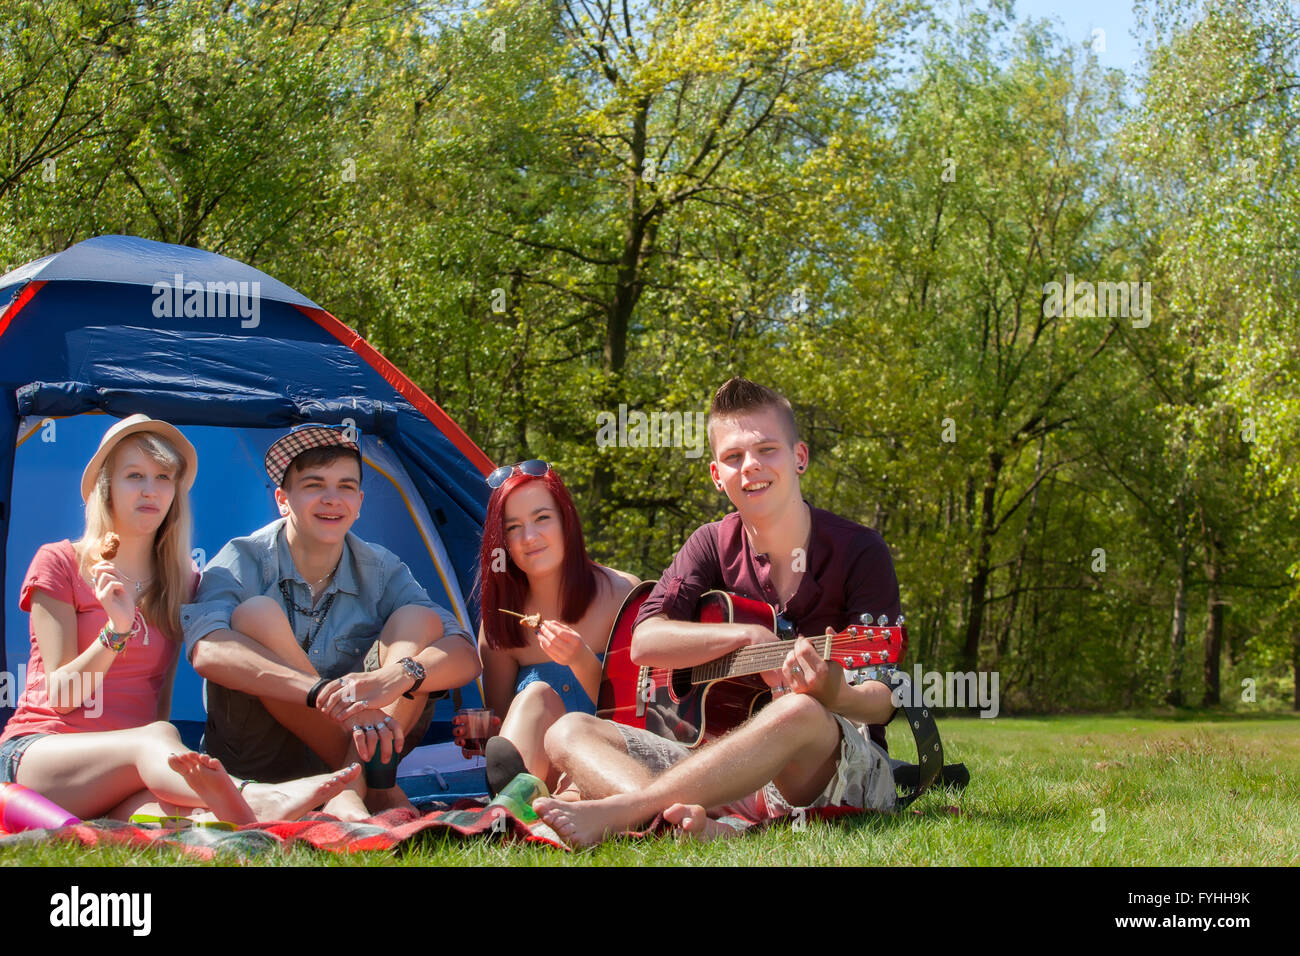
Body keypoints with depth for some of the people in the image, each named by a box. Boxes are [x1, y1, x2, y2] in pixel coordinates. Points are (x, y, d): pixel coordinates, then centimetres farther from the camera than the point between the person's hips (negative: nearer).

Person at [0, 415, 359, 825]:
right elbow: (61, 695, -2)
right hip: (37, 752, -3)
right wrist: (116, 630, -16)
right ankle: (262, 803, -65)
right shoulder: (59, 563, 6)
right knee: (153, 738, -38)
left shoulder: (182, 582, 17)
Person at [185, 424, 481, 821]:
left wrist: (397, 676, -37)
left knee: (419, 621, -14)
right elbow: (206, 650, -31)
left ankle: (351, 791, -33)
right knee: (257, 614, -27)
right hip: (255, 765, -3)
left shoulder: (381, 570, 1)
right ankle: (374, 789, -26)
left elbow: (465, 657, -12)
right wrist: (324, 692, -45)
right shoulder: (243, 562, -10)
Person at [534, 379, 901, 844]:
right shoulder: (715, 545, 9)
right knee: (567, 733, -13)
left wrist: (836, 695, -33)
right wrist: (750, 637, -18)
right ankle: (696, 824, -44)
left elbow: (882, 701, -9)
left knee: (801, 712, -40)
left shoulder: (858, 551, -3)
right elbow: (644, 641, -5)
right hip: (725, 765, 5)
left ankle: (615, 812, -41)